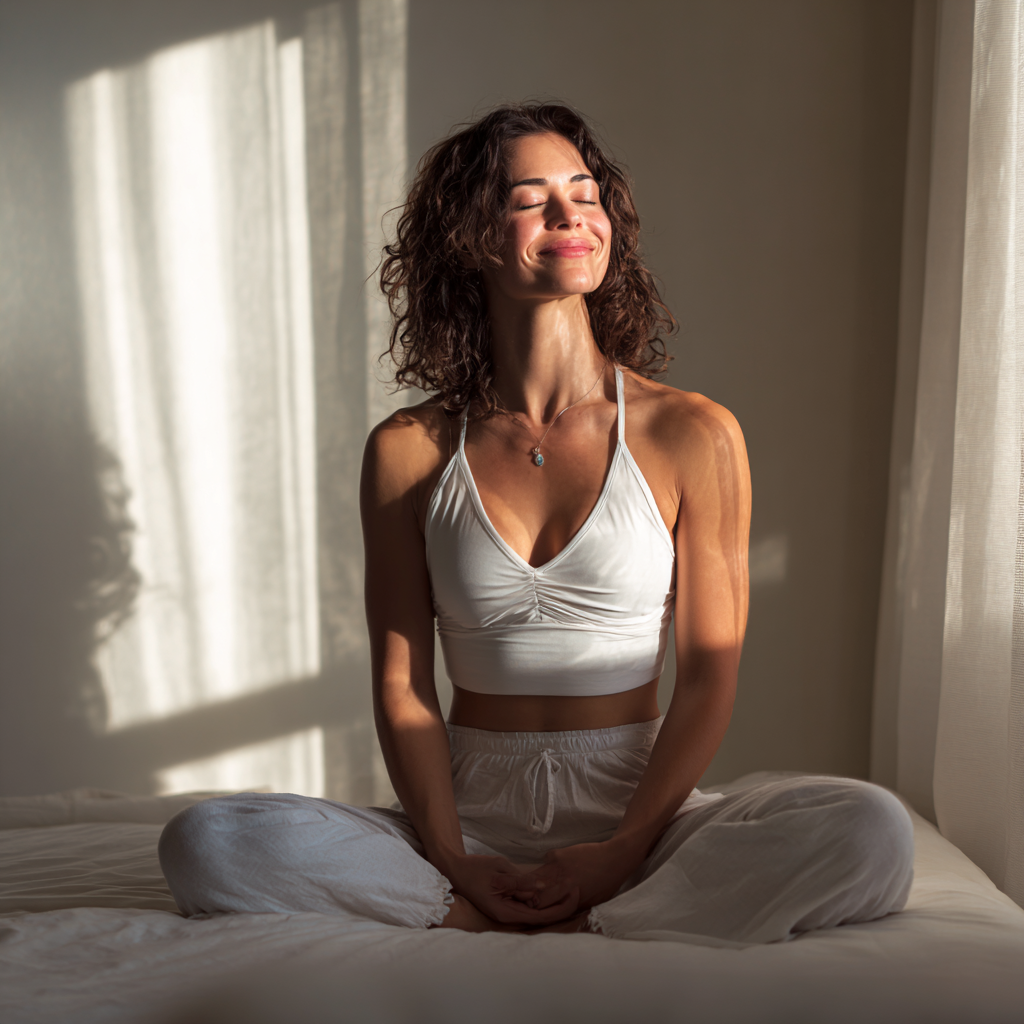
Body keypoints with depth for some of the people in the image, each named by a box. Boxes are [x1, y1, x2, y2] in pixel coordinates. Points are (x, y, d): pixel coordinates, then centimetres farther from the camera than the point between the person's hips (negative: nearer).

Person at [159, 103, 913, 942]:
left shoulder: (691, 434, -2)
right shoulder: (408, 451, 1)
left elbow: (711, 671, -3)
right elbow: (401, 683, 0)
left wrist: (625, 849, -13)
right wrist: (453, 862, -13)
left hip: (637, 805, 0)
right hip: (473, 813, 1)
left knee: (873, 834, -27)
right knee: (203, 844, -21)